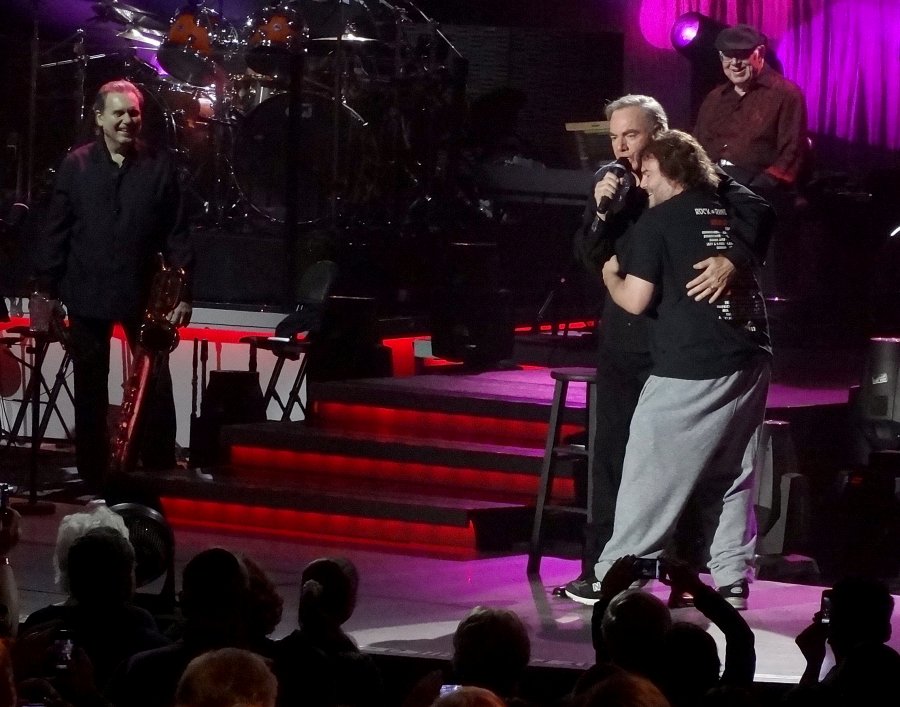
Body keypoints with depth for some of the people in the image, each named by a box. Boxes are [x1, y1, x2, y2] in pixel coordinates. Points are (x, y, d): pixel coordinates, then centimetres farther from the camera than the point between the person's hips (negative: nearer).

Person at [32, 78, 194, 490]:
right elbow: (55, 231, 2)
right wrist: (45, 288, -2)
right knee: (90, 391, 8)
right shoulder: (76, 165, 1)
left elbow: (177, 234, 2)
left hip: (143, 295, -1)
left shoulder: (159, 166, 1)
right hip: (87, 296, 1)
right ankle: (93, 478, 16)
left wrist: (183, 293, -3)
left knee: (157, 388, -2)